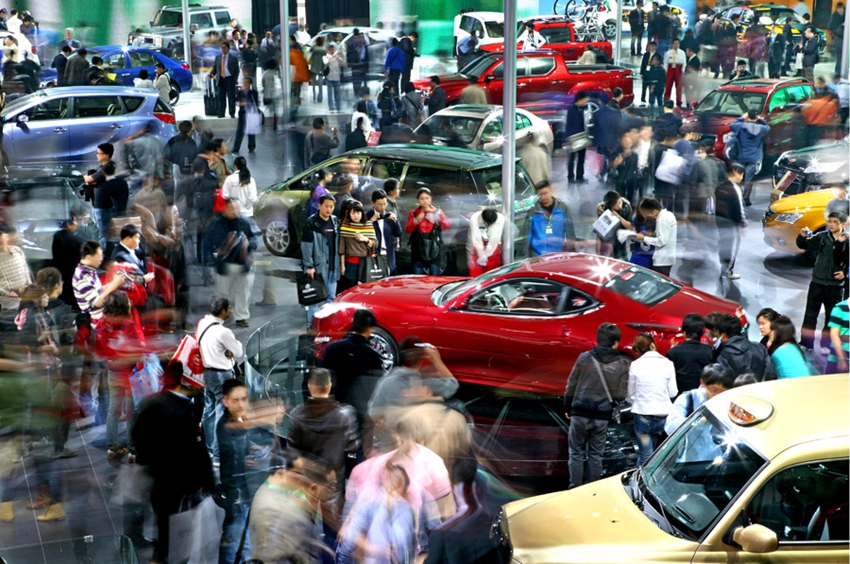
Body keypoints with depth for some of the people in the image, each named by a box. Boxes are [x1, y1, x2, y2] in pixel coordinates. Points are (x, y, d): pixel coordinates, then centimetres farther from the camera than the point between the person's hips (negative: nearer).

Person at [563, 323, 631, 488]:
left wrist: (567, 407, 13)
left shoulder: (584, 358, -5)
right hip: (602, 416, 1)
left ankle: (575, 488, 6)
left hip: (580, 413, -1)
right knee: (595, 455, 12)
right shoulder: (623, 364, -4)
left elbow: (571, 385, 1)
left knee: (576, 453, 8)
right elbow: (621, 394, -4)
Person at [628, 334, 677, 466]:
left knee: (645, 456, 2)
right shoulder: (667, 364, -3)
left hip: (642, 415, -1)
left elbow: (631, 393, 4)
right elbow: (673, 392, 2)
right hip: (663, 415, 1)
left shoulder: (635, 365, -4)